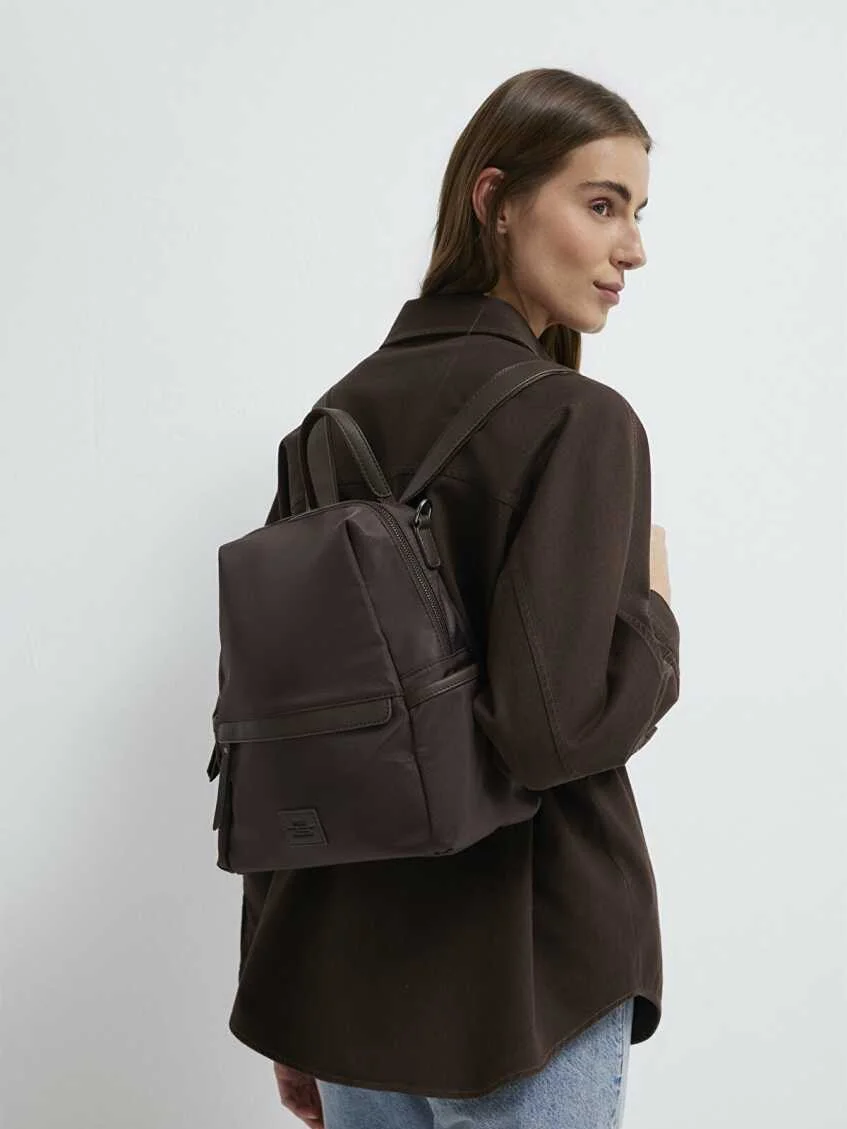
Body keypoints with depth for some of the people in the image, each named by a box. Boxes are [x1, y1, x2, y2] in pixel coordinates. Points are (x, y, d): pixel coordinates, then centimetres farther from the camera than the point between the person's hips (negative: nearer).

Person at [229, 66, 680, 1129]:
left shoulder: (332, 418, 3)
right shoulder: (578, 421, -16)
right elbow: (554, 723, -26)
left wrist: (285, 996, 14)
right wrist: (655, 608, -5)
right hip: (522, 981, -6)